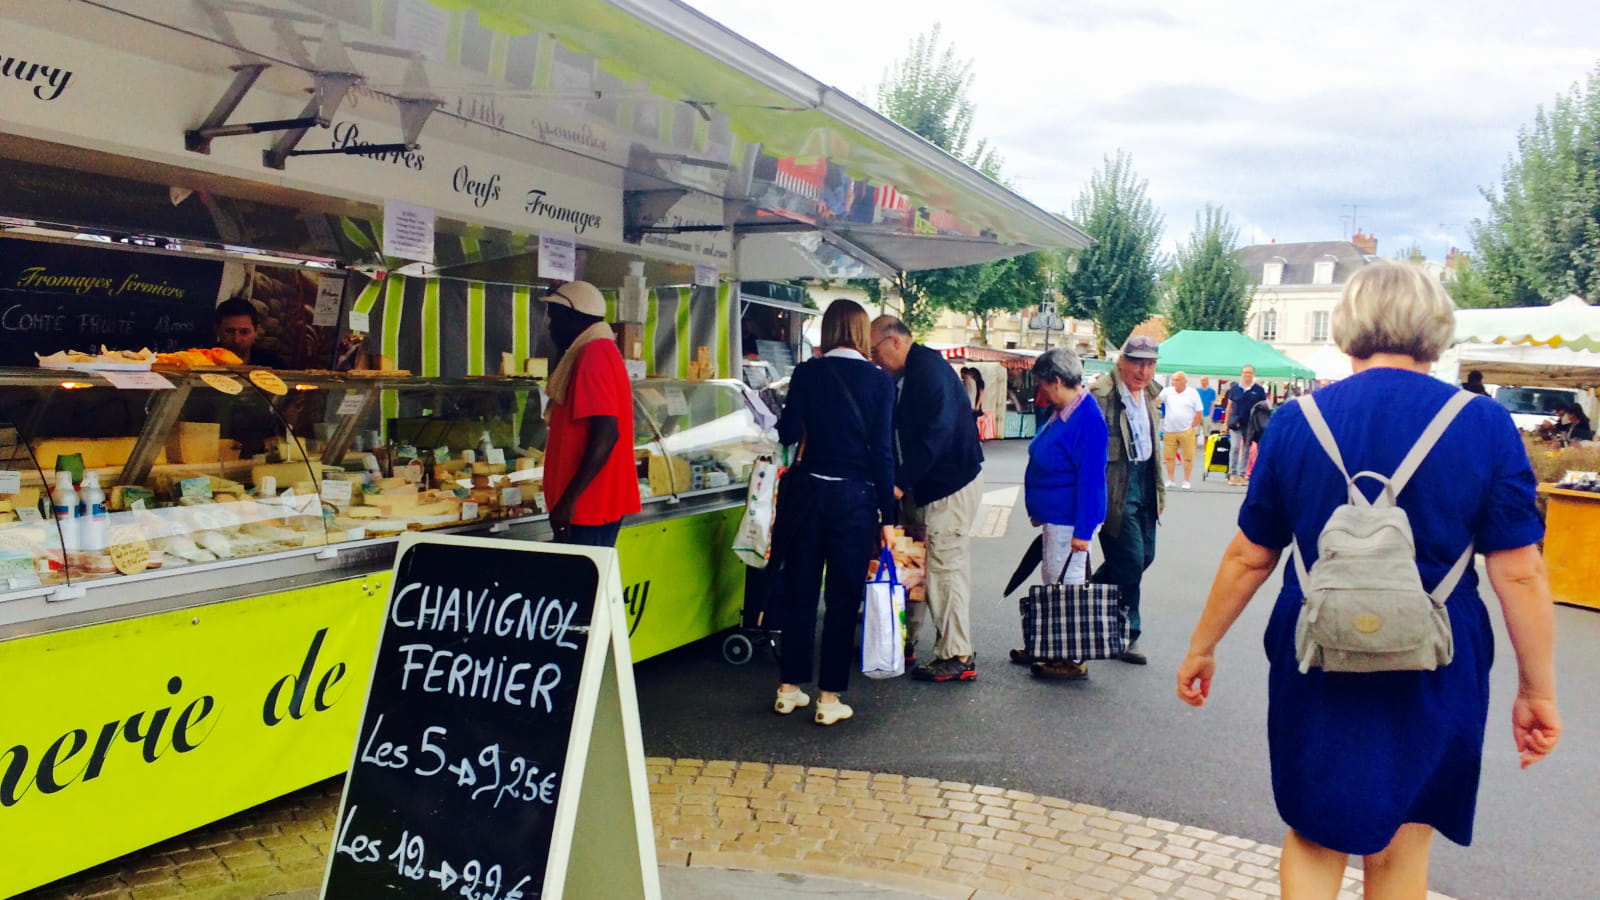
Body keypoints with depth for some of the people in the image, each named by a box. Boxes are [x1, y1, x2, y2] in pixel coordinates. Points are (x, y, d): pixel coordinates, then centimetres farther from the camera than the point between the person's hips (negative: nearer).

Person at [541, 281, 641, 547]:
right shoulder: (594, 353, 16)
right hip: (591, 502, 10)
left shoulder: (593, 355, -14)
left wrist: (569, 498, -23)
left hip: (587, 505, -10)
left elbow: (606, 435, -23)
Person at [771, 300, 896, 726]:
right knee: (842, 599, 6)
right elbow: (882, 452, -7)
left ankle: (790, 688, 22)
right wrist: (887, 517, -4)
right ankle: (829, 697, 10)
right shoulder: (880, 381, -4)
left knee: (799, 592, 13)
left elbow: (788, 433, -1)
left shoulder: (806, 373, -1)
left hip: (808, 491, 2)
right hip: (856, 497, -2)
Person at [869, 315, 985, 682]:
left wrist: (901, 482, -25)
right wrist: (900, 479, 8)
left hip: (951, 483, -10)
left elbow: (936, 433, -25)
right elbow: (900, 432, 16)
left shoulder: (929, 369, -17)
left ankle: (958, 658, -1)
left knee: (945, 566, -7)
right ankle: (902, 638, 25)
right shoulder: (907, 374, 13)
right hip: (925, 484, 10)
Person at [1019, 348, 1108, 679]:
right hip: (1054, 515, 10)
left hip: (1070, 519, -10)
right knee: (1053, 585, 18)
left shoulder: (1088, 419, -20)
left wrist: (1083, 530, -22)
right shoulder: (1062, 413, 10)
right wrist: (1039, 511, 21)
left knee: (1066, 585, -1)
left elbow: (1091, 478, -22)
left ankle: (1072, 659, 9)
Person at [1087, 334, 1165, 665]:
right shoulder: (1101, 395, -16)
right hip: (1116, 487, -9)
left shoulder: (1149, 395, 11)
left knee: (1145, 555, 15)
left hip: (1143, 482, 9)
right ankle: (1125, 635, 11)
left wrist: (1158, 487, 18)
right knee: (1130, 560, -4)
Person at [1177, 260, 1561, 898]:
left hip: (1316, 667, 1)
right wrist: (1537, 691, 3)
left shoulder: (1296, 421, -4)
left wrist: (1201, 648, 11)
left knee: (1315, 835, 19)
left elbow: (1250, 557, 0)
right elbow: (1519, 572, -7)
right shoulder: (1484, 424, -7)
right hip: (1433, 676, 0)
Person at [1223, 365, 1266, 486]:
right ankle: (1232, 474, -4)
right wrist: (1226, 422, 6)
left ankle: (1242, 475, 13)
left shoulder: (1259, 390, 3)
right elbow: (1229, 406, 10)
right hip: (1236, 423, -1)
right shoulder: (1235, 388, 4)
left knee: (1246, 450, 7)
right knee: (1234, 447, -9)